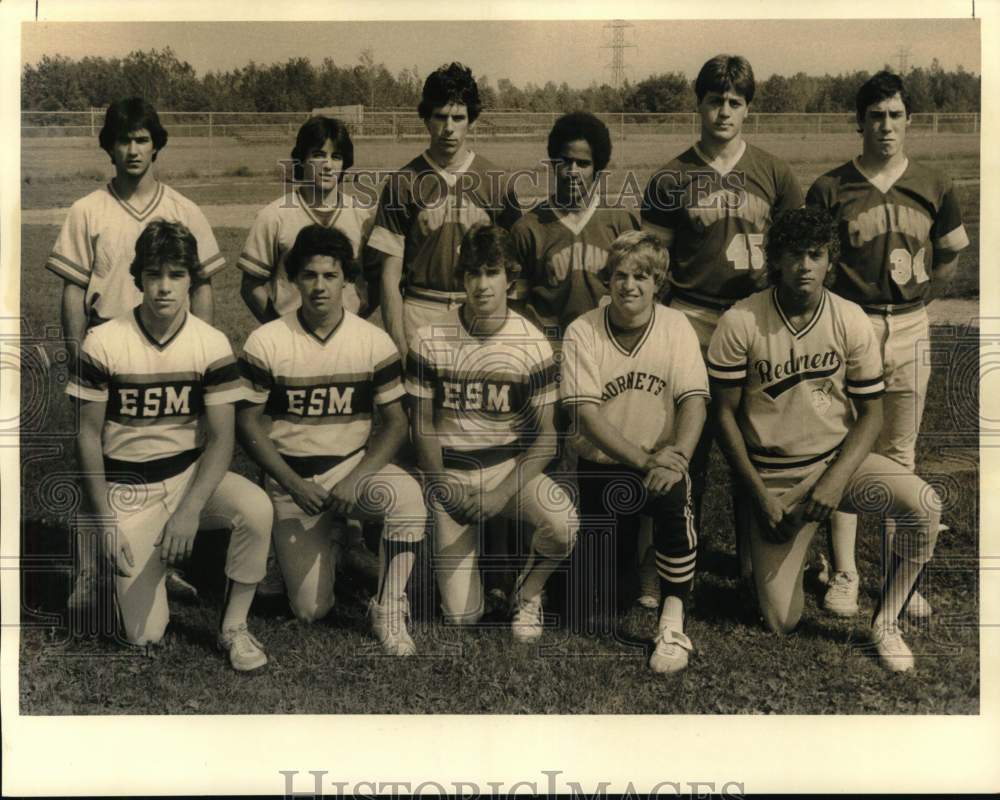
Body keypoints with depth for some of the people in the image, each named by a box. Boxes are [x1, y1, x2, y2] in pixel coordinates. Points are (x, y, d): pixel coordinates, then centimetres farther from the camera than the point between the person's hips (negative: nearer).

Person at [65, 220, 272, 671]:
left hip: (191, 473, 1)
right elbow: (88, 435, -3)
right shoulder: (103, 344, -11)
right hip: (127, 489, -1)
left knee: (256, 509, -33)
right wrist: (106, 520, -8)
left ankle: (234, 628, -11)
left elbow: (221, 438, -8)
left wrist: (190, 510, -22)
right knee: (144, 634, -8)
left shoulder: (212, 345, -8)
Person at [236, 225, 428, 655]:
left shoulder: (374, 341, -5)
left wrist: (357, 479, -18)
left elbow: (395, 421, -3)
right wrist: (293, 483, -14)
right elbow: (247, 421, -3)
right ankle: (329, 538, 28)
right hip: (291, 478, 0)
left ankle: (388, 612, -15)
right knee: (310, 609, -7)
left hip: (356, 463, 0)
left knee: (408, 494, -35)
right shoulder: (265, 342, -7)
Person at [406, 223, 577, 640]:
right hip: (450, 474, 0)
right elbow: (423, 428, 0)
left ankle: (527, 592, 1)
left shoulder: (532, 344, -7)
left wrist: (503, 495, -19)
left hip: (512, 467, 0)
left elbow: (545, 437, -6)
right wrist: (446, 491, -13)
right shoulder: (430, 340, -6)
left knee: (563, 522, -33)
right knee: (461, 616, -7)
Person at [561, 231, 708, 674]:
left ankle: (673, 621, -22)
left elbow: (694, 400, -12)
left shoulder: (677, 326, -5)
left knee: (675, 499, -35)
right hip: (602, 460, 0)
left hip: (658, 459, 0)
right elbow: (585, 412, -16)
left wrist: (678, 454, -31)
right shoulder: (582, 332, -9)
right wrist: (642, 460, -27)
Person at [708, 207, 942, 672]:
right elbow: (724, 413, -7)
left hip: (839, 459, 2)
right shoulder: (740, 323, -13)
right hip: (772, 475, -2)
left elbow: (870, 412, -3)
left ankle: (885, 624, -6)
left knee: (924, 506, -28)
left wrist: (835, 480, -18)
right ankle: (769, 554, 30)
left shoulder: (850, 321, -7)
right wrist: (760, 496, -11)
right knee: (781, 623, -5)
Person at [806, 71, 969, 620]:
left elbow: (952, 256, 17)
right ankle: (844, 573, 9)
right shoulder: (830, 189, -2)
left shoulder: (933, 188, 5)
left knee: (900, 451, 9)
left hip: (909, 330, 2)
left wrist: (917, 297, 8)